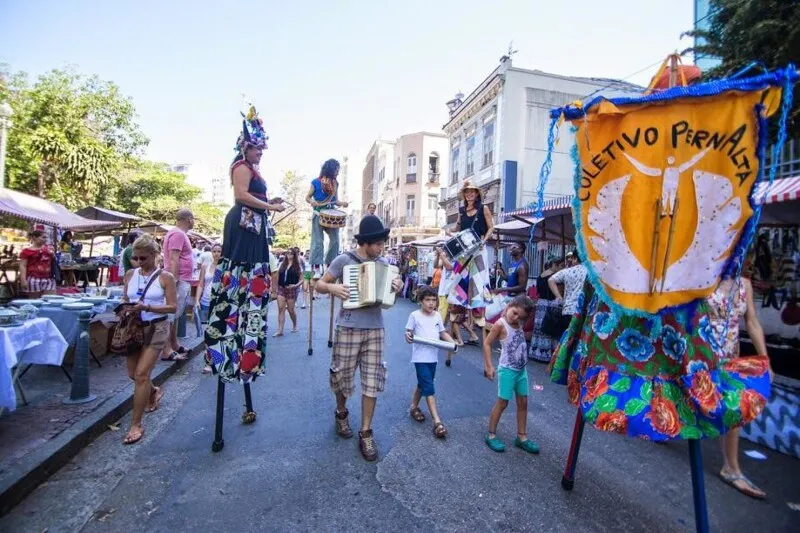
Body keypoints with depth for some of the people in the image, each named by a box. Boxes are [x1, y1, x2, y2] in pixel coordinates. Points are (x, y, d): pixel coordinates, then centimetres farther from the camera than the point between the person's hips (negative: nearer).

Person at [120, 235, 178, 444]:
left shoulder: (165, 277, -9)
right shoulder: (130, 274, 5)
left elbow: (173, 307, -12)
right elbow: (125, 300, 15)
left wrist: (147, 307, -24)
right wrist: (125, 307, -8)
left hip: (156, 328, -5)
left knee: (141, 374, -9)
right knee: (133, 373, 14)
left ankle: (136, 425, 2)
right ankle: (154, 391, 47)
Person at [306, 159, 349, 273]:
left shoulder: (335, 183, 11)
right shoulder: (316, 182, -2)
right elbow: (307, 197, 3)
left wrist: (342, 203, -7)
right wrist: (312, 201, -20)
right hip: (319, 215, -5)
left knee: (335, 241, 1)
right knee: (318, 241, -4)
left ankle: (330, 264, 13)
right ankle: (316, 267, -1)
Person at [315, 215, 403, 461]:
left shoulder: (382, 263, 6)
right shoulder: (344, 260, -6)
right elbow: (320, 284, 1)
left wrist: (397, 287, -5)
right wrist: (332, 287, -20)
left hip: (375, 329, 3)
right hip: (348, 328, -3)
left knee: (372, 382, 4)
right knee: (342, 377, 10)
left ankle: (366, 433, 18)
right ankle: (341, 413, 41)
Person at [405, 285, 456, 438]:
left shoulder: (437, 316, 6)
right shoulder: (415, 315, -9)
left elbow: (443, 333, 12)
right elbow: (408, 331, -7)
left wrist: (453, 343, -5)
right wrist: (408, 336, -30)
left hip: (433, 357, 6)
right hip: (420, 357, -6)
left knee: (423, 385, 20)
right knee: (429, 388, -7)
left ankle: (414, 407, 41)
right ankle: (437, 421, -4)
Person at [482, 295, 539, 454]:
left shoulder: (518, 323, 1)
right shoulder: (501, 324, -18)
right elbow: (487, 343, -14)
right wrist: (488, 366, -16)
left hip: (521, 369, 7)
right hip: (507, 370, -7)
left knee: (523, 402, 12)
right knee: (502, 402, 3)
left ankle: (521, 437, 26)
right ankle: (491, 435, 18)